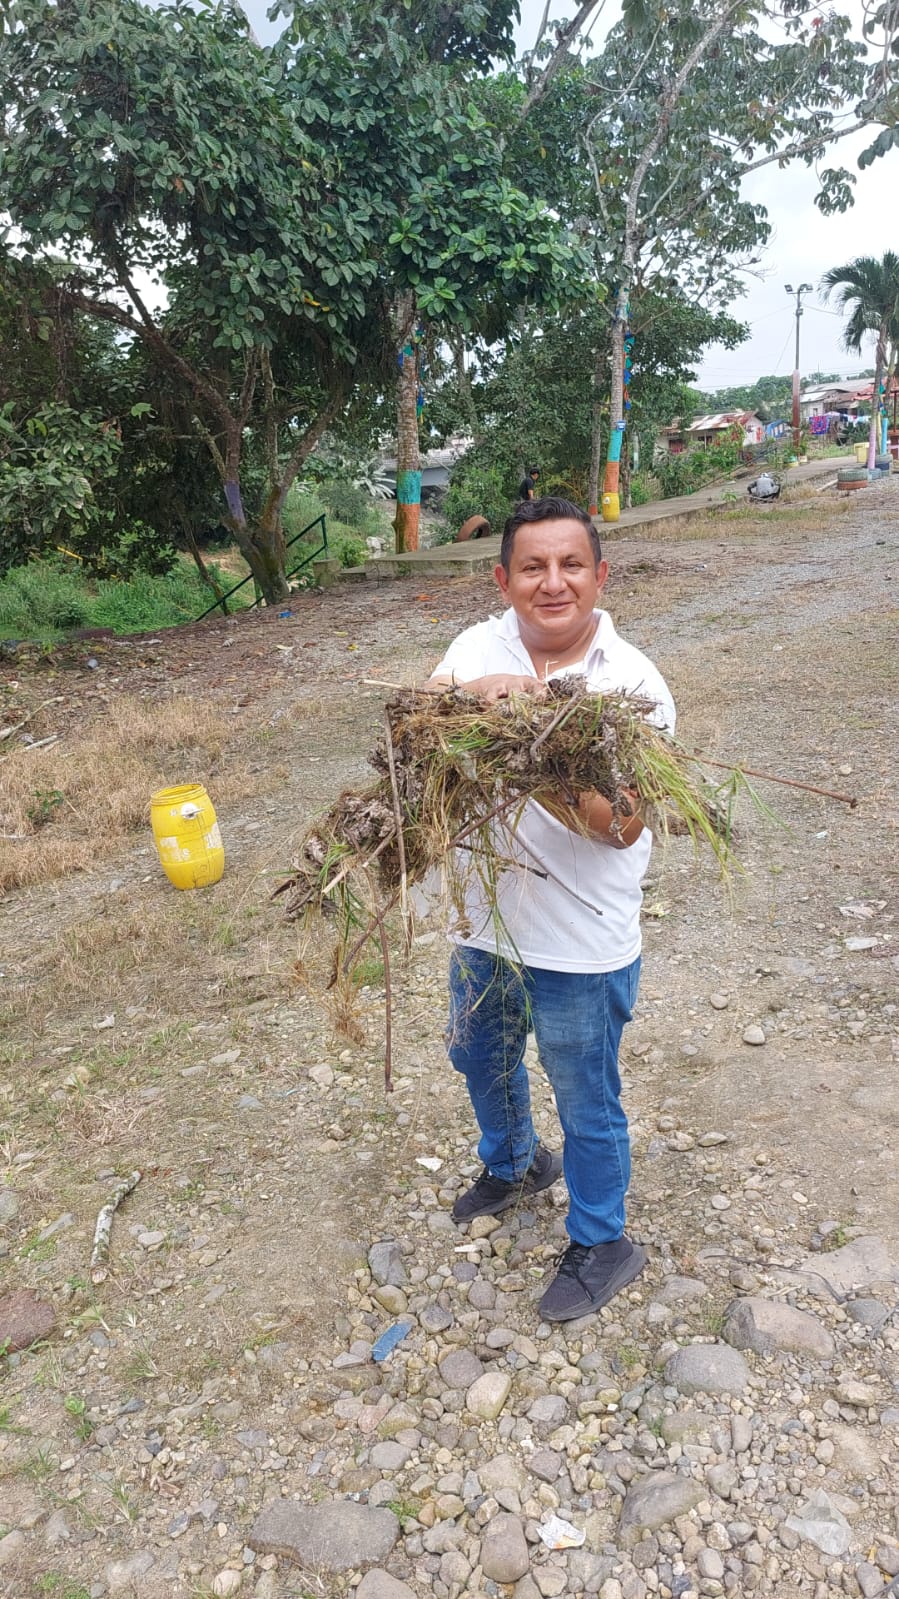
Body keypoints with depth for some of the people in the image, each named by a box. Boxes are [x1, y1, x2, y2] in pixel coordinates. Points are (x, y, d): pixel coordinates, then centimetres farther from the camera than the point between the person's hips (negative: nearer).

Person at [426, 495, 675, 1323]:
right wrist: (475, 693, -39)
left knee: (586, 1106, 14)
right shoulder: (481, 647, -4)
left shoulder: (633, 682, -16)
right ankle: (514, 1165, 60)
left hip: (581, 947, -5)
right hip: (486, 921, 5)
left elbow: (622, 824, -23)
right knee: (480, 1059, 28)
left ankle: (603, 1246, 42)